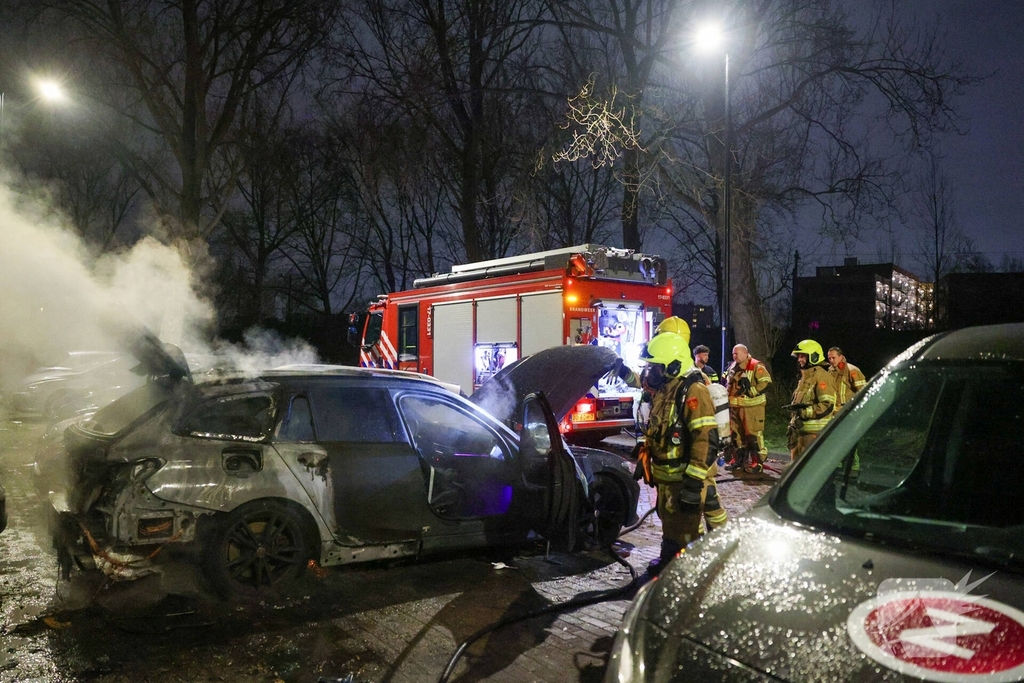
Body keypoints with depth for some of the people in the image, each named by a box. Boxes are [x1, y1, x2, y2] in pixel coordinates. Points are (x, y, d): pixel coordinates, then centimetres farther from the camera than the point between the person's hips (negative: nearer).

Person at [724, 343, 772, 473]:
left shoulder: (756, 366, -8)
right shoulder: (732, 367, 16)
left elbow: (766, 381, -16)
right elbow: (728, 384, 28)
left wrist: (750, 391, -19)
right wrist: (727, 397, 16)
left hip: (751, 406, -8)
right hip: (735, 406, 8)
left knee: (753, 433, -10)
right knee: (736, 433, 13)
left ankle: (758, 461, -4)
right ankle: (739, 458, 24)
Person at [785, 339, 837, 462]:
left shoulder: (821, 377, -13)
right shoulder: (805, 377, 19)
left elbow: (827, 406, -21)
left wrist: (803, 411, -22)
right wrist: (792, 425, 20)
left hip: (813, 432, -10)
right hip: (800, 429, 10)